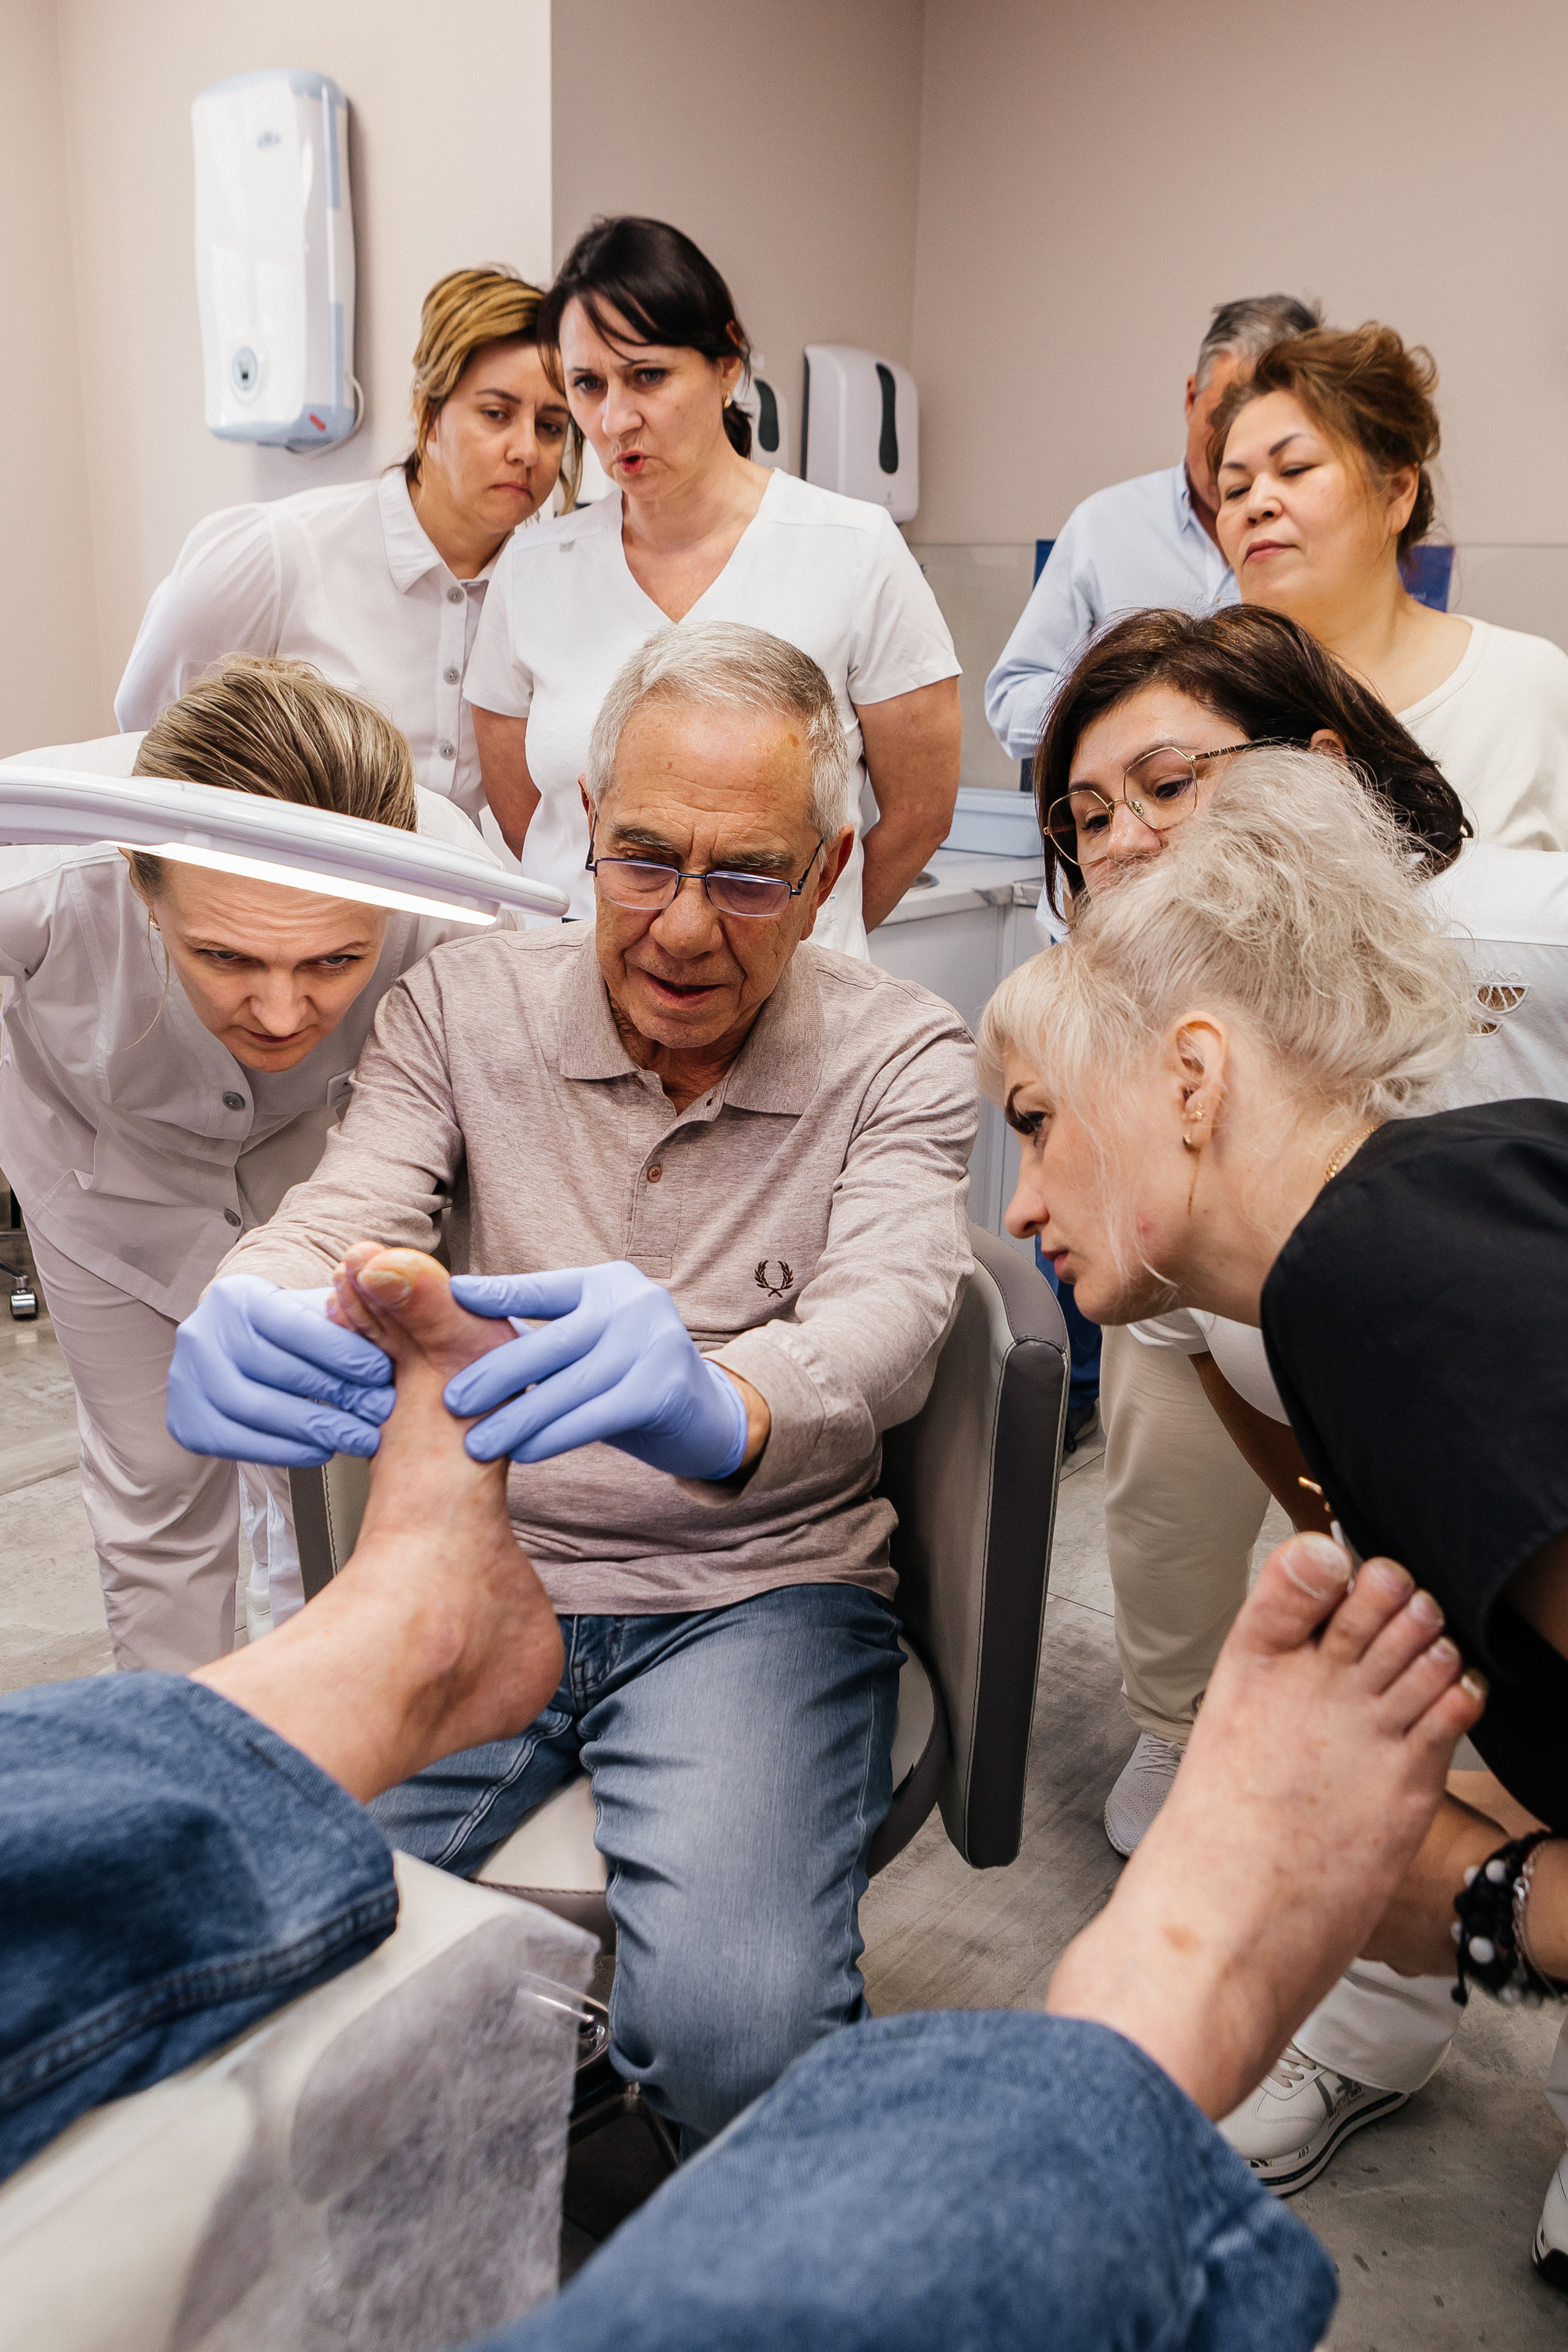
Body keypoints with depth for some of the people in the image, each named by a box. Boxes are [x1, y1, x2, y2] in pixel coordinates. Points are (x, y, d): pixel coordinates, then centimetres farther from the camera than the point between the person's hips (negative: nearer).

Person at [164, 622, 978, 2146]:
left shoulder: (901, 1060, -4)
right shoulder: (459, 1010, 2)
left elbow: (889, 1311, -22)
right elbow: (334, 1220, -11)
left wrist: (718, 1405, -47)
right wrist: (249, 1322, -38)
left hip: (755, 1592, -2)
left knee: (738, 2021, -26)